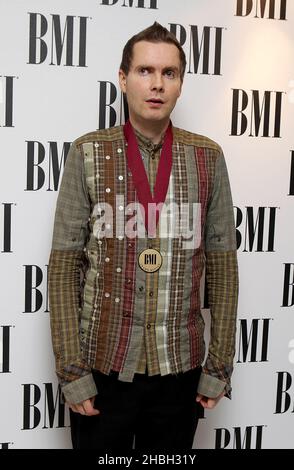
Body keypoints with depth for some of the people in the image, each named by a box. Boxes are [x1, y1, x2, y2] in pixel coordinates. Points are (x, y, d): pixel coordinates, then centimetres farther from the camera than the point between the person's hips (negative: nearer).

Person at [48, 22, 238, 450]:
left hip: (181, 368, 2)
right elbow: (64, 268, -5)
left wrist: (219, 365, 1)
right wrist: (71, 369, -8)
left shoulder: (207, 158, 0)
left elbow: (222, 267, 2)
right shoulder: (88, 154, -5)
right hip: (103, 367, -1)